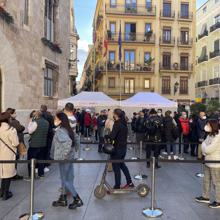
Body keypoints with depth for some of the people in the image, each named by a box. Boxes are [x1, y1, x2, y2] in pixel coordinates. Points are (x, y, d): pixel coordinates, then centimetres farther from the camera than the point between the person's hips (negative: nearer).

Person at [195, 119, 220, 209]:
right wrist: (204, 152, -10)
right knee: (206, 180, 19)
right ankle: (205, 197, 34)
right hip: (208, 162, 9)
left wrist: (204, 145, -5)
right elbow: (204, 146, 10)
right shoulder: (210, 135, 4)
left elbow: (208, 150, -23)